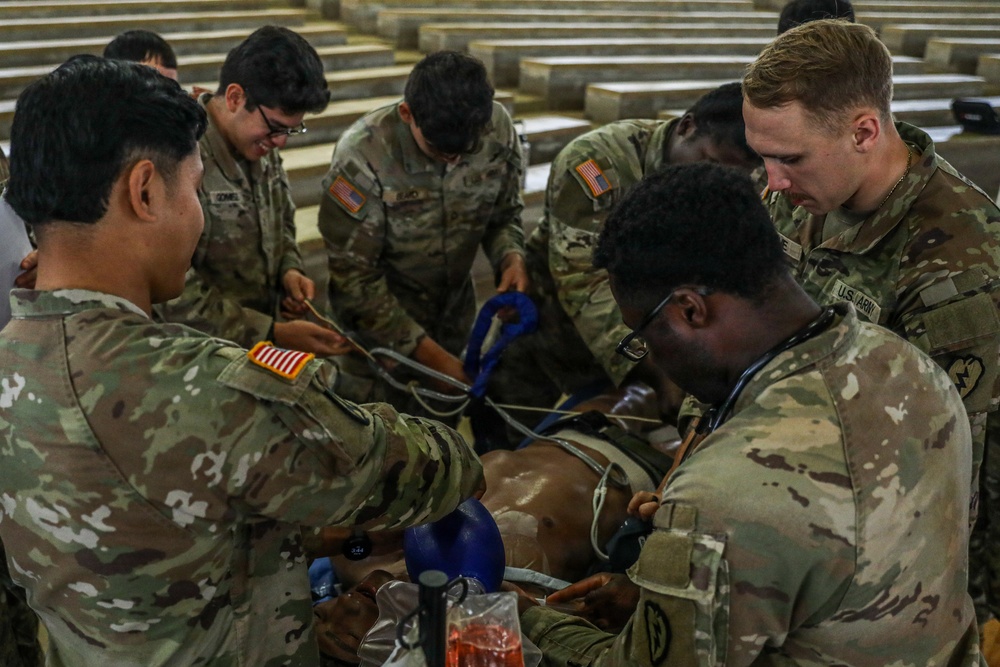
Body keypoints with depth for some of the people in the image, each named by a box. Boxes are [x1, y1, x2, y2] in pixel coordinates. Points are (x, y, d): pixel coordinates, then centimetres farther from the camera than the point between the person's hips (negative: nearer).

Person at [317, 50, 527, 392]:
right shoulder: (362, 155, -28)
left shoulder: (498, 128, -18)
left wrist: (511, 257, -23)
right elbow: (353, 276, -22)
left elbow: (504, 214, 0)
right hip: (379, 324, -3)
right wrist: (428, 352, -23)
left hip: (456, 313, 4)